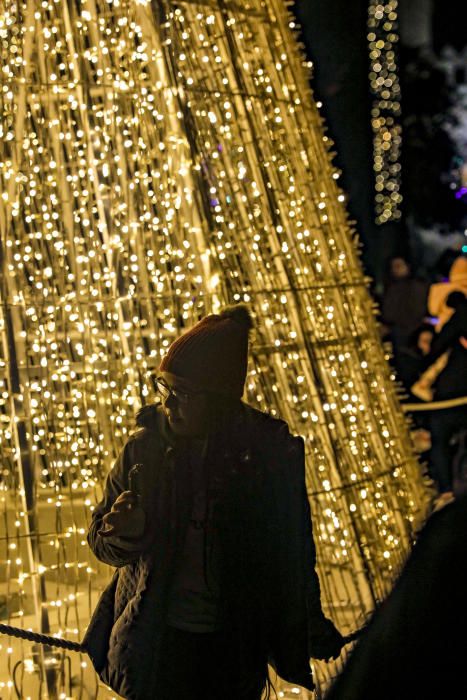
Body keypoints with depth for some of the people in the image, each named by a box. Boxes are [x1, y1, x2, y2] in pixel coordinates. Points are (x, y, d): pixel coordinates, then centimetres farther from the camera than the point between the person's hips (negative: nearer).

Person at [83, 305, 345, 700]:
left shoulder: (269, 453, -10)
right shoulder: (145, 448, -7)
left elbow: (294, 552, 0)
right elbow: (102, 540, 2)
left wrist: (314, 634, 6)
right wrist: (123, 533, -21)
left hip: (234, 648, -1)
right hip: (155, 642, 1)